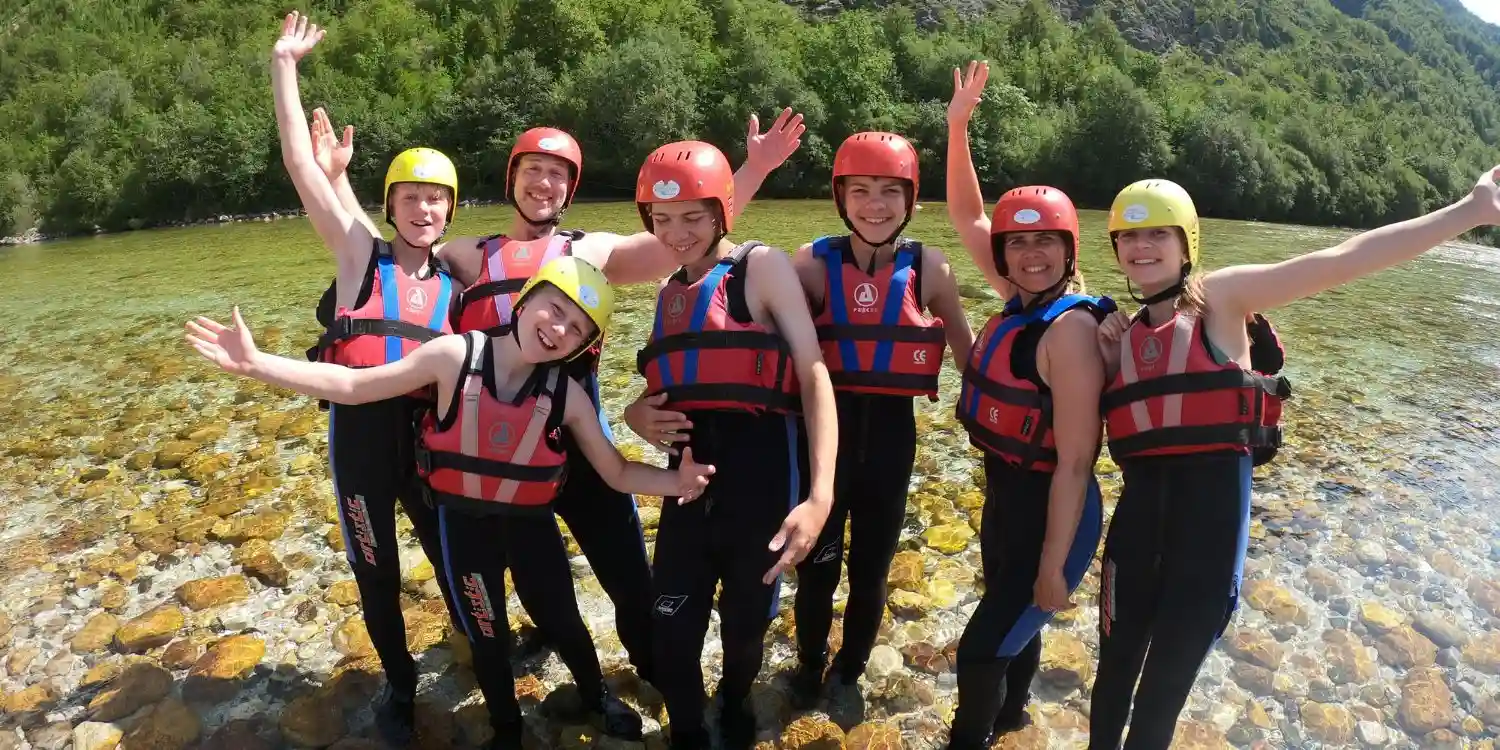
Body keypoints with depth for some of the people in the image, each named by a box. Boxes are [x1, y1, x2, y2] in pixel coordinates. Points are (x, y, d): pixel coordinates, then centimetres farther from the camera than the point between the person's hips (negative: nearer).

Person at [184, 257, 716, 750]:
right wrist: (254, 363, -19)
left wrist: (677, 481, -31)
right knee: (487, 636, 18)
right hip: (463, 525, 0)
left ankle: (598, 698, 51)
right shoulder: (455, 356, -19)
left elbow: (617, 472, -12)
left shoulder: (567, 395, -16)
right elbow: (353, 386, -14)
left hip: (532, 524, 1)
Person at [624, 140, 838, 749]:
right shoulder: (670, 292, 12)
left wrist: (820, 494, -26)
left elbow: (813, 373, -15)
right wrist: (642, 410, -4)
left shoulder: (763, 267, -8)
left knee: (746, 624, 16)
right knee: (671, 631, 9)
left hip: (761, 482, -4)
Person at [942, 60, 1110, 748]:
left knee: (980, 650, 2)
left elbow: (1074, 462, -23)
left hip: (1049, 511, -8)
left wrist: (1053, 567, -19)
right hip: (1002, 494, 8)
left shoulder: (1072, 327, -23)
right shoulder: (1023, 300, -1)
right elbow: (967, 214, 6)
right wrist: (958, 126, -4)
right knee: (1010, 623, 28)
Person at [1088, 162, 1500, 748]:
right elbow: (1101, 423, 12)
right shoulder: (1127, 332, 12)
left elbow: (1342, 261, -9)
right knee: (1117, 660, 17)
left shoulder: (1220, 298, -2)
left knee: (1169, 674, 14)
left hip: (1214, 497, -4)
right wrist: (1108, 364, -3)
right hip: (1142, 498, 4)